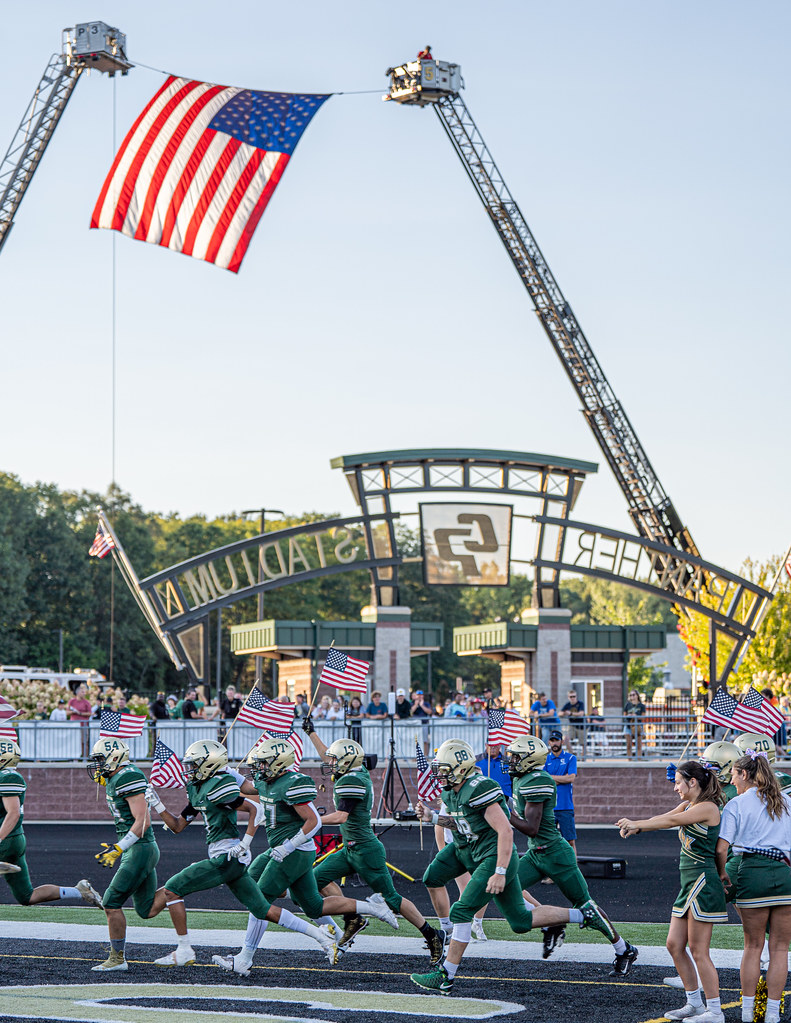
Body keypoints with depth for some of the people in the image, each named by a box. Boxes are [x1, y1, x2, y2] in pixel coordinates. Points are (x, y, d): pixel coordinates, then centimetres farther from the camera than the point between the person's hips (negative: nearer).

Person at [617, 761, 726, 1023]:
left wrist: (636, 824, -10)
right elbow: (664, 818, 4)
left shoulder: (708, 807, -13)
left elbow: (671, 821, -16)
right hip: (689, 882, 10)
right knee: (675, 945, 10)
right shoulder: (689, 806, 16)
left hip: (703, 882, -10)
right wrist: (635, 827, -13)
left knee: (698, 951, -6)